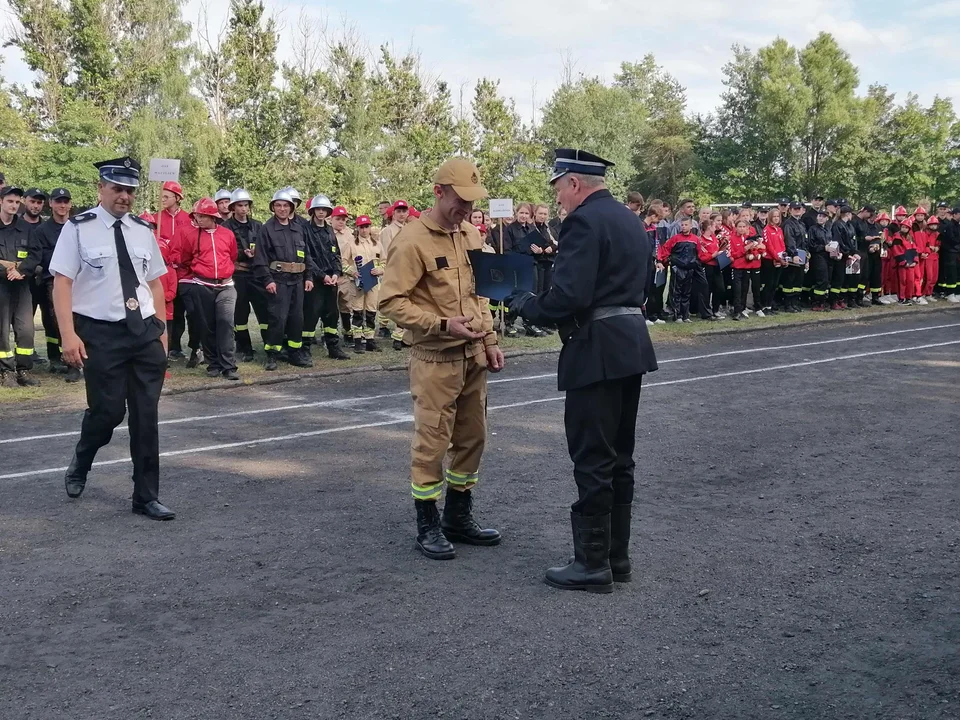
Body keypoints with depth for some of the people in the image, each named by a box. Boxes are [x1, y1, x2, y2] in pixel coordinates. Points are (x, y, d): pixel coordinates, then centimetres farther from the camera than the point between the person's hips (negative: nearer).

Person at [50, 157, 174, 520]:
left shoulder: (143, 231, 9)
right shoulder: (79, 229, -5)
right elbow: (62, 282, -8)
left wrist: (161, 329, 10)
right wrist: (69, 335, -16)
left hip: (145, 331, 4)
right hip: (100, 333, -4)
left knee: (146, 415, 5)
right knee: (107, 410, -2)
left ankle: (146, 497, 16)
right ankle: (79, 466, 33)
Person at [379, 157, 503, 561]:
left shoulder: (471, 236, 10)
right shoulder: (412, 241, -13)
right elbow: (391, 302, -16)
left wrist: (490, 341, 12)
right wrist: (441, 324, -24)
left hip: (473, 357, 8)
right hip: (435, 360, -7)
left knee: (473, 438, 13)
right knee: (432, 442, -1)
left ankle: (458, 517, 27)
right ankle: (428, 527, 12)